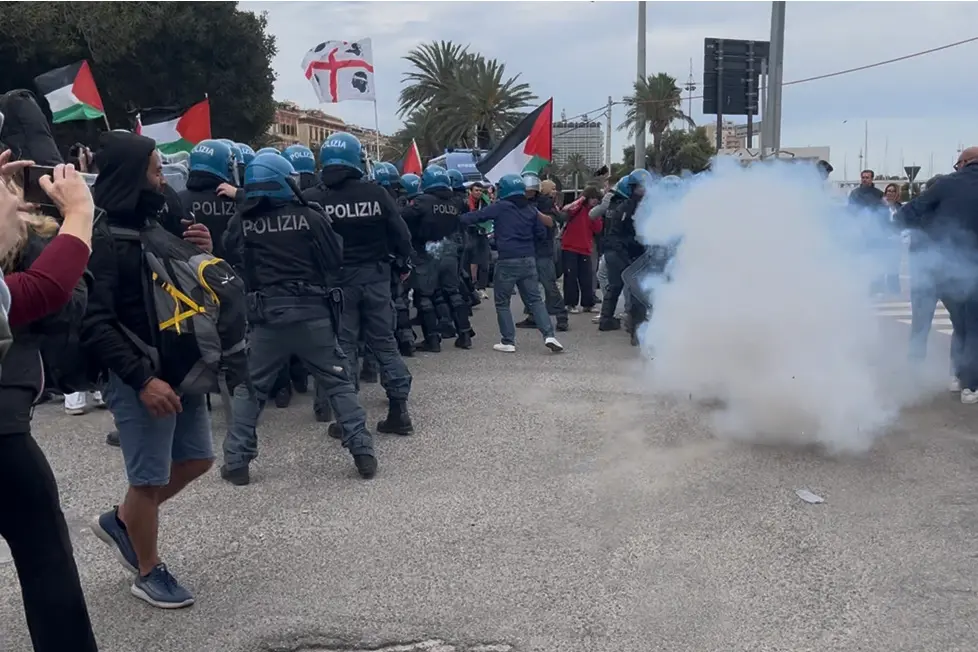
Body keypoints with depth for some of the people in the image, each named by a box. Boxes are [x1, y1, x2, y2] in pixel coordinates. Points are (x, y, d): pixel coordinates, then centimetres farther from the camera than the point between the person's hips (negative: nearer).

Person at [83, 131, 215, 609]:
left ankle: (120, 521, 36)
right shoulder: (103, 239, -14)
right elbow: (95, 323, -20)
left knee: (197, 459, 17)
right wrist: (142, 378, -26)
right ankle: (148, 572, 24)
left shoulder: (159, 224, 10)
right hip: (138, 379, -8)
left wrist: (203, 254, -2)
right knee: (149, 477, 3)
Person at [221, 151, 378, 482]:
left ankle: (236, 461, 14)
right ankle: (363, 452, 8)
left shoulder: (240, 223, -2)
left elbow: (232, 264, 10)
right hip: (312, 312, -1)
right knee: (339, 383, 9)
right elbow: (335, 260, 1)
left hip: (266, 315, 1)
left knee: (249, 388, 14)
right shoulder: (310, 217, -6)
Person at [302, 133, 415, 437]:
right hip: (375, 277, 2)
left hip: (337, 280, -1)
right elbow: (400, 233, -2)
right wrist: (404, 262, 13)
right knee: (385, 343, 11)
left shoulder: (312, 199, -9)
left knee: (343, 346, 6)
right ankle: (399, 410, 12)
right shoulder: (377, 193, -6)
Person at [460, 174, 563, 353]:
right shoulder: (531, 209, 8)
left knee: (502, 302, 9)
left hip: (507, 261, -4)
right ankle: (548, 335, -2)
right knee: (535, 300, 10)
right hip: (528, 260, 4)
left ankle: (508, 341, 7)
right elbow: (542, 233, 12)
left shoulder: (500, 207, -5)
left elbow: (476, 216, -6)